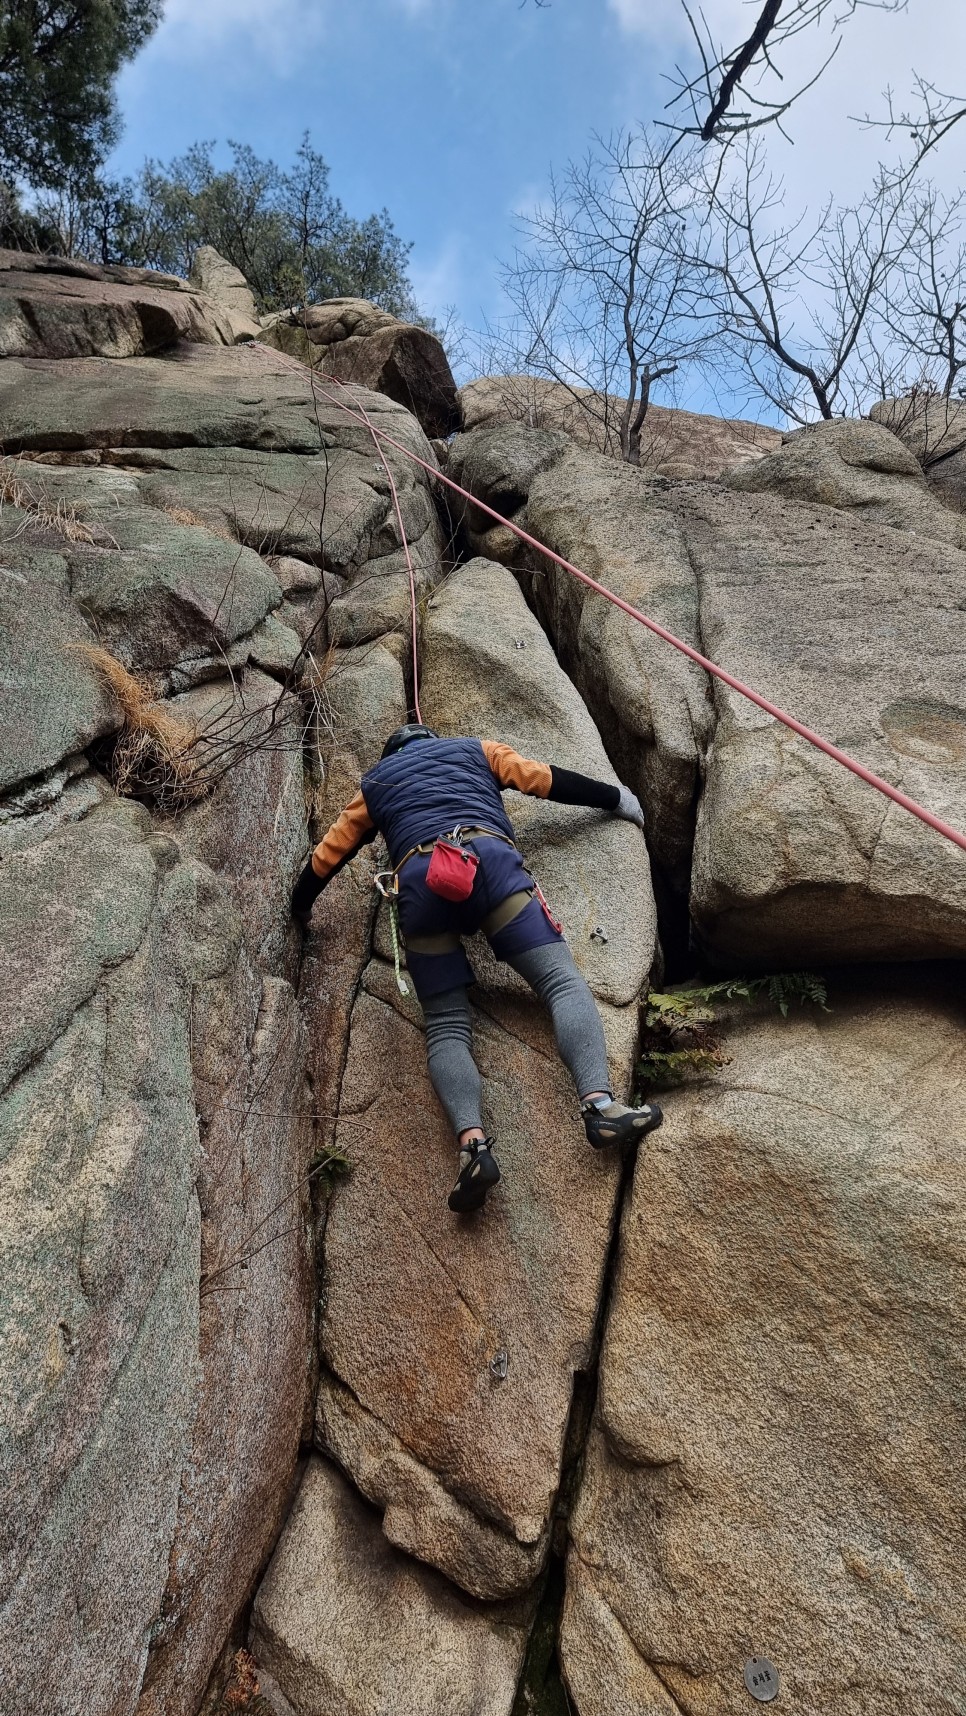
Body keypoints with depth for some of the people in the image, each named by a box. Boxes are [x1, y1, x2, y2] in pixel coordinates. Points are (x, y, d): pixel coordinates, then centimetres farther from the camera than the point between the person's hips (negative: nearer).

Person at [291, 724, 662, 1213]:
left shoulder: (374, 783, 36)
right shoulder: (475, 749, 34)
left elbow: (327, 855, 39)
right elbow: (551, 780, 31)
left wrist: (300, 907, 55)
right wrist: (616, 798, 43)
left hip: (419, 882, 1)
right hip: (490, 861, -1)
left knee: (446, 1026, 0)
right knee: (562, 980, -5)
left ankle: (472, 1143, -25)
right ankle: (600, 1103, -29)